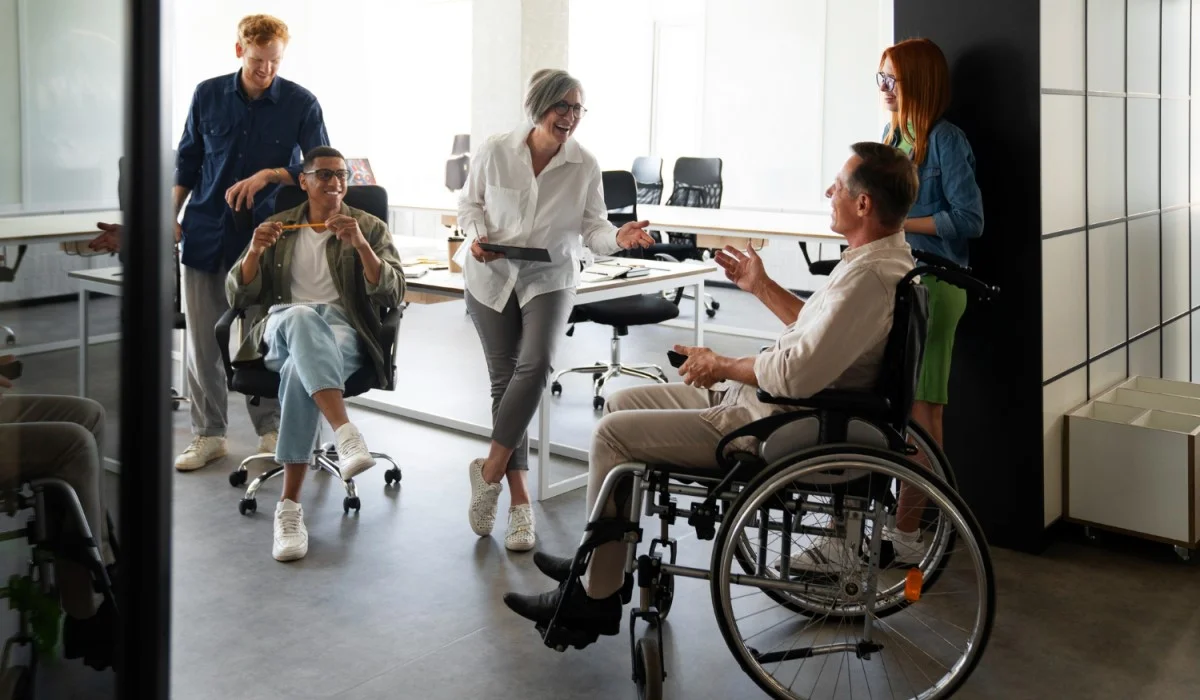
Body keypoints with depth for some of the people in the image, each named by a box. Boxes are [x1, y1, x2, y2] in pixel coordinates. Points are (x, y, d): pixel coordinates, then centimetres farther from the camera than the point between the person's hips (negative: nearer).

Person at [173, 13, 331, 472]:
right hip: (206, 232, 3)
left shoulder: (301, 104, -4)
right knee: (202, 341, 6)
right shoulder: (208, 95, 4)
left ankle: (270, 430, 19)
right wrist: (171, 217, 7)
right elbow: (188, 161, 13)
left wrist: (269, 175, -18)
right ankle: (208, 434, 18)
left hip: (264, 235, -2)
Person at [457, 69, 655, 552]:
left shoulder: (585, 166, -7)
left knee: (535, 364, -24)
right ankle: (520, 501, 10)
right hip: (492, 277, 1)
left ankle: (491, 468, -6)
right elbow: (469, 202, 6)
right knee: (504, 379, 1)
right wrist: (477, 236, -13)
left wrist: (619, 238, -24)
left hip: (550, 280, 0)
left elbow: (592, 227, -3)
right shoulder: (495, 153, -8)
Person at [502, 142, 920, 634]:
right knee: (623, 402, 13)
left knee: (614, 432, -10)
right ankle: (601, 563, 21)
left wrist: (721, 366, -15)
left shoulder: (870, 274, -24)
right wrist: (761, 287, 15)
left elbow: (797, 375, -31)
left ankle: (596, 599, 3)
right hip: (762, 399, 11)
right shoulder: (880, 256, 10)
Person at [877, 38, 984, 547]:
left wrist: (899, 223, -15)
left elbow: (969, 220, -13)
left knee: (920, 406, -3)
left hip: (932, 284, -7)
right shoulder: (891, 134, 13)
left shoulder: (946, 140, -9)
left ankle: (908, 531, 3)